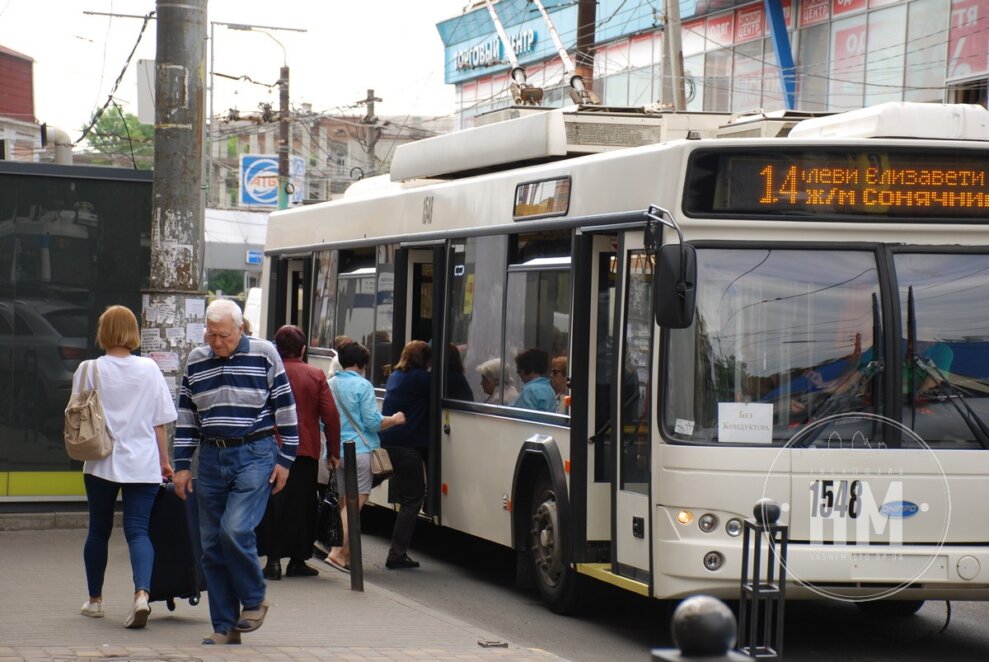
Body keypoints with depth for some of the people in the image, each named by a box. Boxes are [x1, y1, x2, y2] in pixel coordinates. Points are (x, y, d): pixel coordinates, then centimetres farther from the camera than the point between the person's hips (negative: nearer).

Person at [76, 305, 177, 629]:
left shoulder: (89, 371, -4)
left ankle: (95, 600, 26)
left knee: (98, 530, 15)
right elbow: (160, 423, 3)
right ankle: (142, 593, -26)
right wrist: (164, 461, 13)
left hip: (101, 464, 0)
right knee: (138, 530, -3)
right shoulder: (149, 369, -1)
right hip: (143, 465, 0)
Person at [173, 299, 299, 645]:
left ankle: (254, 600, 4)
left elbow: (285, 408, 0)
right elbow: (186, 415, 15)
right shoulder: (196, 361, 8)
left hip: (255, 456, -5)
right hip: (211, 458, 5)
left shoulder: (264, 355, -4)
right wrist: (182, 464, 10)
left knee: (236, 529, -20)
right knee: (212, 545, 3)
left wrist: (285, 460, -3)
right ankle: (225, 627, 11)